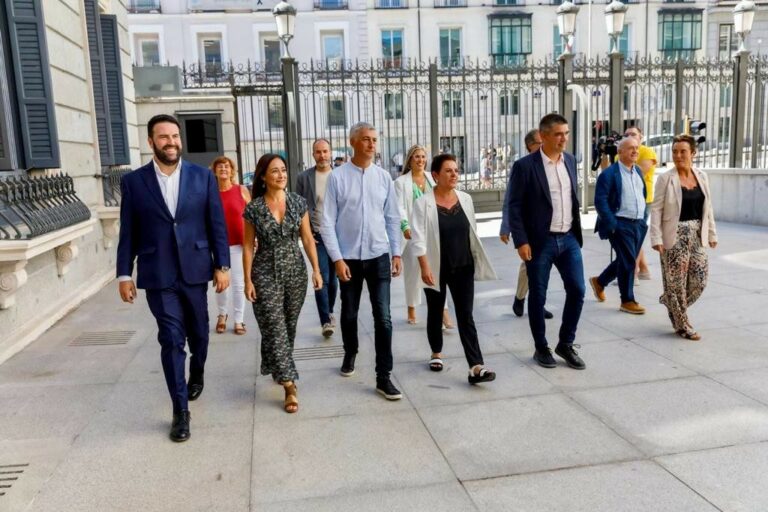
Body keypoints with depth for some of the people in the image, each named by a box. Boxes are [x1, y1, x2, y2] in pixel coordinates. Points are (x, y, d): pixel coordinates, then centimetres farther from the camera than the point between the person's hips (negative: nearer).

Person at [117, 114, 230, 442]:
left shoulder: (203, 176, 1)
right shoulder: (133, 181, 0)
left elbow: (217, 224, 1)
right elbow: (128, 232, 2)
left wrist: (222, 265, -3)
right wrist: (124, 274, -1)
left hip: (194, 270, 2)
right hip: (157, 275, -1)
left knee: (198, 333, 16)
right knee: (171, 340, -2)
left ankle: (197, 375, 47)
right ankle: (180, 411, 9)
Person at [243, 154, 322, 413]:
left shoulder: (298, 202, 0)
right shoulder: (253, 208, -5)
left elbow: (307, 238, 3)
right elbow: (248, 246, -2)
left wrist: (316, 269, -2)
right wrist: (248, 280, -6)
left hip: (296, 271, 3)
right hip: (266, 274, -2)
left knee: (289, 326, 12)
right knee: (275, 328, -7)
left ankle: (279, 369, 36)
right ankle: (289, 386, -5)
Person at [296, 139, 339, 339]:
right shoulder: (304, 177, 1)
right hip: (317, 235, -2)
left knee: (333, 277, 12)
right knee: (322, 278, -8)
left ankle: (329, 312, 31)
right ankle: (326, 321, -5)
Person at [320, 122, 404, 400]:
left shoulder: (383, 177, 1)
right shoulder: (338, 177, -7)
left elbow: (392, 218, 7)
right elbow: (327, 222, -7)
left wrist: (396, 253, 4)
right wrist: (337, 258, -11)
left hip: (379, 256, 1)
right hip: (349, 258, -1)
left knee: (383, 317, -3)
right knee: (349, 314, 16)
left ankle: (383, 377, 4)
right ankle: (350, 355, 42)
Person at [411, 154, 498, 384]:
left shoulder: (465, 199, 3)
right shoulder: (424, 203, -11)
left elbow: (472, 232, 11)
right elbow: (419, 238, -13)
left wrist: (477, 261, 13)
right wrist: (424, 267, -20)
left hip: (463, 268, 3)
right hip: (436, 269, -3)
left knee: (466, 316, -2)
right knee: (435, 313, 14)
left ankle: (476, 367, -6)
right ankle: (436, 354, 36)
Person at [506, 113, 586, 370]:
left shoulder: (570, 160, 8)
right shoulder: (525, 165, -10)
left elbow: (573, 198, 16)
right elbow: (514, 206, -11)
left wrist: (577, 232, 14)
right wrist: (521, 241, -15)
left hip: (569, 239, 5)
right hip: (539, 242, -5)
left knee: (577, 290, 4)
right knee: (538, 296, 5)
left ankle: (566, 344, 22)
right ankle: (541, 348, 22)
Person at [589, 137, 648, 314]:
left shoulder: (638, 171, 13)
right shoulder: (609, 174, -10)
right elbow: (600, 200, -14)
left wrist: (644, 218, 15)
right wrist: (612, 224, -18)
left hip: (639, 224, 8)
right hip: (621, 224, -7)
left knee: (627, 261, 14)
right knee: (628, 262, -2)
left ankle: (599, 281, 35)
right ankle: (627, 301, 11)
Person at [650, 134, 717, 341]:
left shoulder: (702, 177, 8)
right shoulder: (665, 178, -7)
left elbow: (708, 208, 13)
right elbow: (656, 209, -8)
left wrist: (712, 234, 12)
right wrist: (656, 238, -14)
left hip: (697, 236, 5)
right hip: (675, 236, -5)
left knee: (699, 280, 6)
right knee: (677, 281, 1)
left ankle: (670, 302, 33)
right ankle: (682, 325, 15)